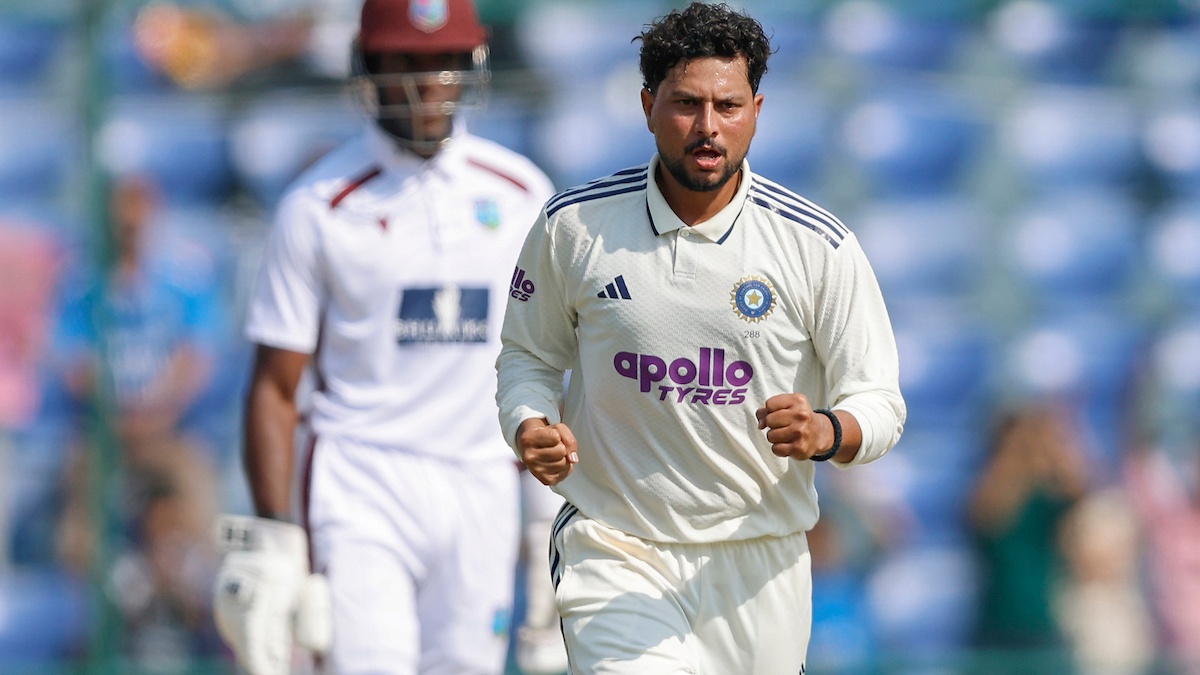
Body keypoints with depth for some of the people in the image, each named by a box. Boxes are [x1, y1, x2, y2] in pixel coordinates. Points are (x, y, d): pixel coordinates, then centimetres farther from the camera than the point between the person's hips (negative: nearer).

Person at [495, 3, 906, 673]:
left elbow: (880, 403, -2)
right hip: (615, 553, -1)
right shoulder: (573, 226, -3)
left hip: (760, 566, 1)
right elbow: (530, 355, 13)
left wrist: (824, 434, -25)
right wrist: (530, 427, -10)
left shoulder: (818, 246, -5)